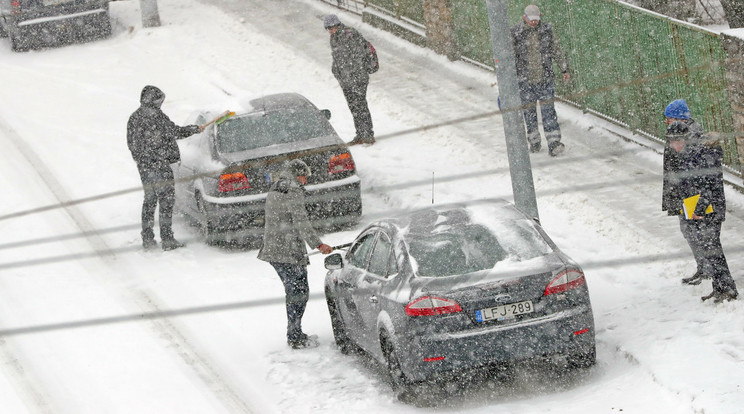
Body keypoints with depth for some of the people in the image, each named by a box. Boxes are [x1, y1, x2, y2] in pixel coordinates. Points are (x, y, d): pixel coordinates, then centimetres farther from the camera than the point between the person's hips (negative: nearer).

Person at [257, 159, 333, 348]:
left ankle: (294, 334, 20)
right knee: (299, 292, -4)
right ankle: (296, 338, -3)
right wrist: (318, 244, -20)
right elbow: (301, 222, -19)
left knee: (293, 292, 16)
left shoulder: (274, 191, 17)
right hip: (290, 252, -9)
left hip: (272, 250, 9)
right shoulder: (293, 192, -12)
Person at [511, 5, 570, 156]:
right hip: (525, 81, -1)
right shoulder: (515, 33, -7)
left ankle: (553, 144, -6)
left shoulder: (546, 30, 0)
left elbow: (557, 51, 12)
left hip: (546, 79, 1)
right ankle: (534, 142, 23)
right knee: (529, 111, 8)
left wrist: (565, 69, 17)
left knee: (548, 110, -4)